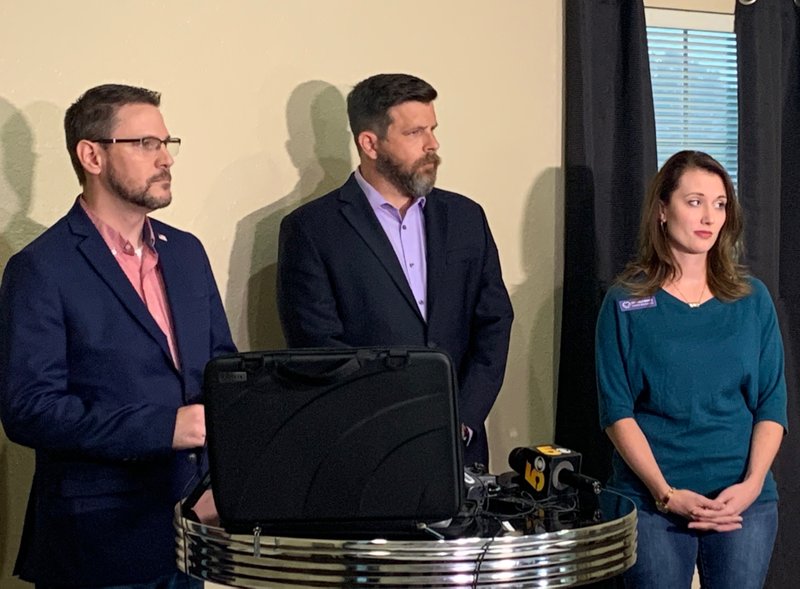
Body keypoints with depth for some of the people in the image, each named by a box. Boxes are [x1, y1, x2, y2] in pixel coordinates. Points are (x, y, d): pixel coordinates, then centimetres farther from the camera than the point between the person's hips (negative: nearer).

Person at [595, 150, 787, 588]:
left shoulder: (752, 299, 7)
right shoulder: (626, 303, 1)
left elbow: (772, 404, 5)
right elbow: (617, 411, -4)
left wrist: (751, 484, -9)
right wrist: (667, 494, -13)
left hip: (744, 501, 2)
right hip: (652, 500, -2)